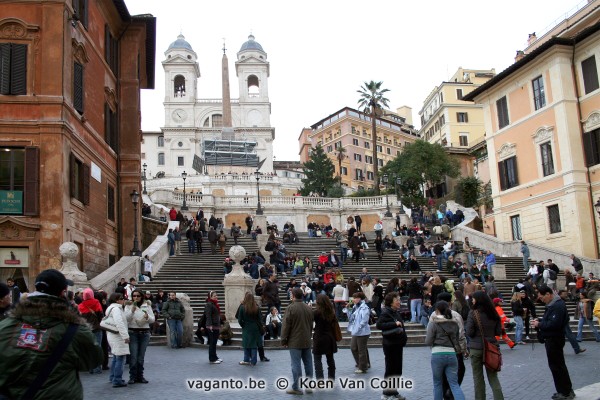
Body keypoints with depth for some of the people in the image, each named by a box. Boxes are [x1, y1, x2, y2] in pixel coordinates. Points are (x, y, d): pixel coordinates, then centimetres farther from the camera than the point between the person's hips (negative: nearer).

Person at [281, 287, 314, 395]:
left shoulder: (290, 308, -12)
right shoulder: (308, 308, 7)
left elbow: (286, 325, -11)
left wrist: (283, 340, -2)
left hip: (295, 342, -6)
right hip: (307, 341, 6)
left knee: (296, 364, -3)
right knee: (308, 363, 11)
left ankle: (295, 387, 0)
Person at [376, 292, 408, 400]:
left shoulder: (397, 312, 12)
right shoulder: (385, 313, -13)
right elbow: (379, 324, -26)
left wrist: (403, 338, 12)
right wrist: (395, 324, -27)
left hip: (398, 344, 8)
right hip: (390, 344, -8)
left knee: (397, 369, 12)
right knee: (390, 368, -3)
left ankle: (394, 391, 24)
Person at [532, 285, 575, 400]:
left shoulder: (558, 306, -21)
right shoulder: (552, 304, 12)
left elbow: (554, 324, -28)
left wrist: (539, 324, -18)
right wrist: (540, 321, 4)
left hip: (554, 340, -11)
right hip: (552, 339, 11)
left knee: (557, 366, -1)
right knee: (558, 365, 17)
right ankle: (566, 390, 26)